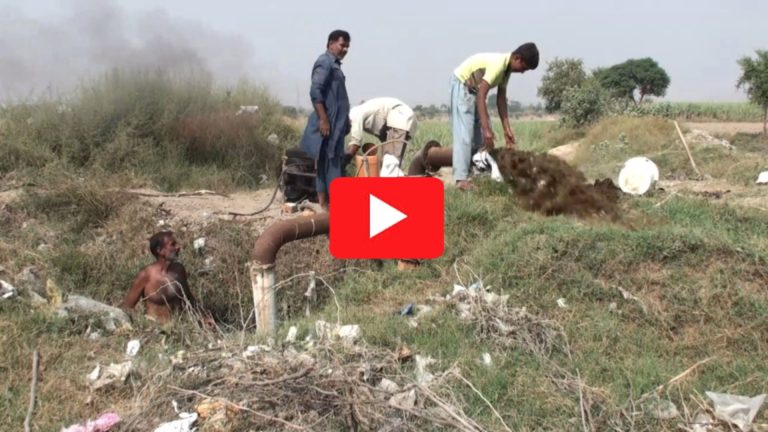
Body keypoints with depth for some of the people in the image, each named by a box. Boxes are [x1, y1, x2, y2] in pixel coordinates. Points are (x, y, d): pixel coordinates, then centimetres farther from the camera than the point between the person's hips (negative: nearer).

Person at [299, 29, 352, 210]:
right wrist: (323, 119, -25)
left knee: (332, 162, 9)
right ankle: (325, 203, -11)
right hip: (328, 122, -10)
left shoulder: (334, 64, 21)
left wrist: (344, 121, 24)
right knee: (329, 163, -11)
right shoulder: (325, 62, -9)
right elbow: (315, 91, -20)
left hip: (336, 123, 10)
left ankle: (325, 202, 12)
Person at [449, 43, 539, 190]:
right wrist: (486, 129, -37)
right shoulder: (498, 63, -30)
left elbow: (501, 99, 3)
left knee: (481, 135, 5)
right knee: (464, 133, -17)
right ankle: (461, 179, -21)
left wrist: (506, 129, 0)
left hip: (474, 87, 10)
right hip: (462, 83, -10)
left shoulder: (507, 67, -1)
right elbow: (481, 96, -34)